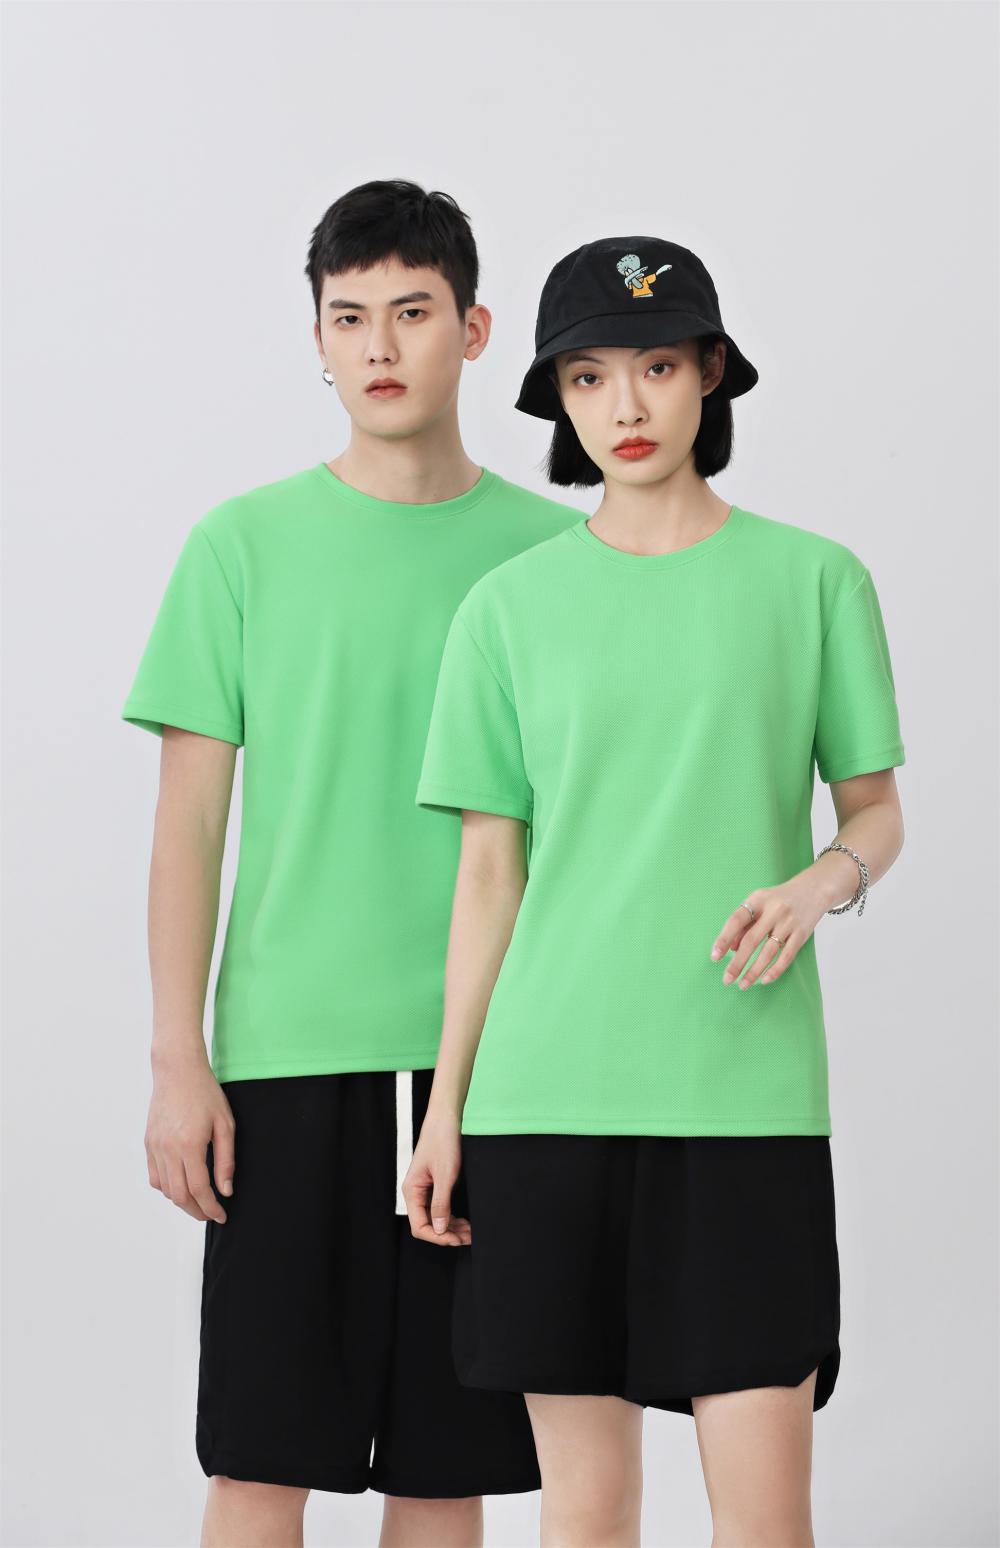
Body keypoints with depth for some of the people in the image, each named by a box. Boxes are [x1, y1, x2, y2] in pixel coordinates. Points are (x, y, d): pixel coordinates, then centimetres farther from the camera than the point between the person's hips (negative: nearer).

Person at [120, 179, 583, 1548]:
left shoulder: (554, 552, 5)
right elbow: (190, 824, 3)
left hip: (489, 1063, 1)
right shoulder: (245, 545, 3)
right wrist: (177, 1063, -4)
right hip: (288, 1059, -1)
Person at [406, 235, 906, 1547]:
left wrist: (822, 884, -14)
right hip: (549, 1089, 1)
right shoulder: (513, 606, 7)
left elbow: (877, 811, 9)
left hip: (745, 1087, -1)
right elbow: (490, 868, 9)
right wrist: (447, 1103, 7)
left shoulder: (812, 579, 4)